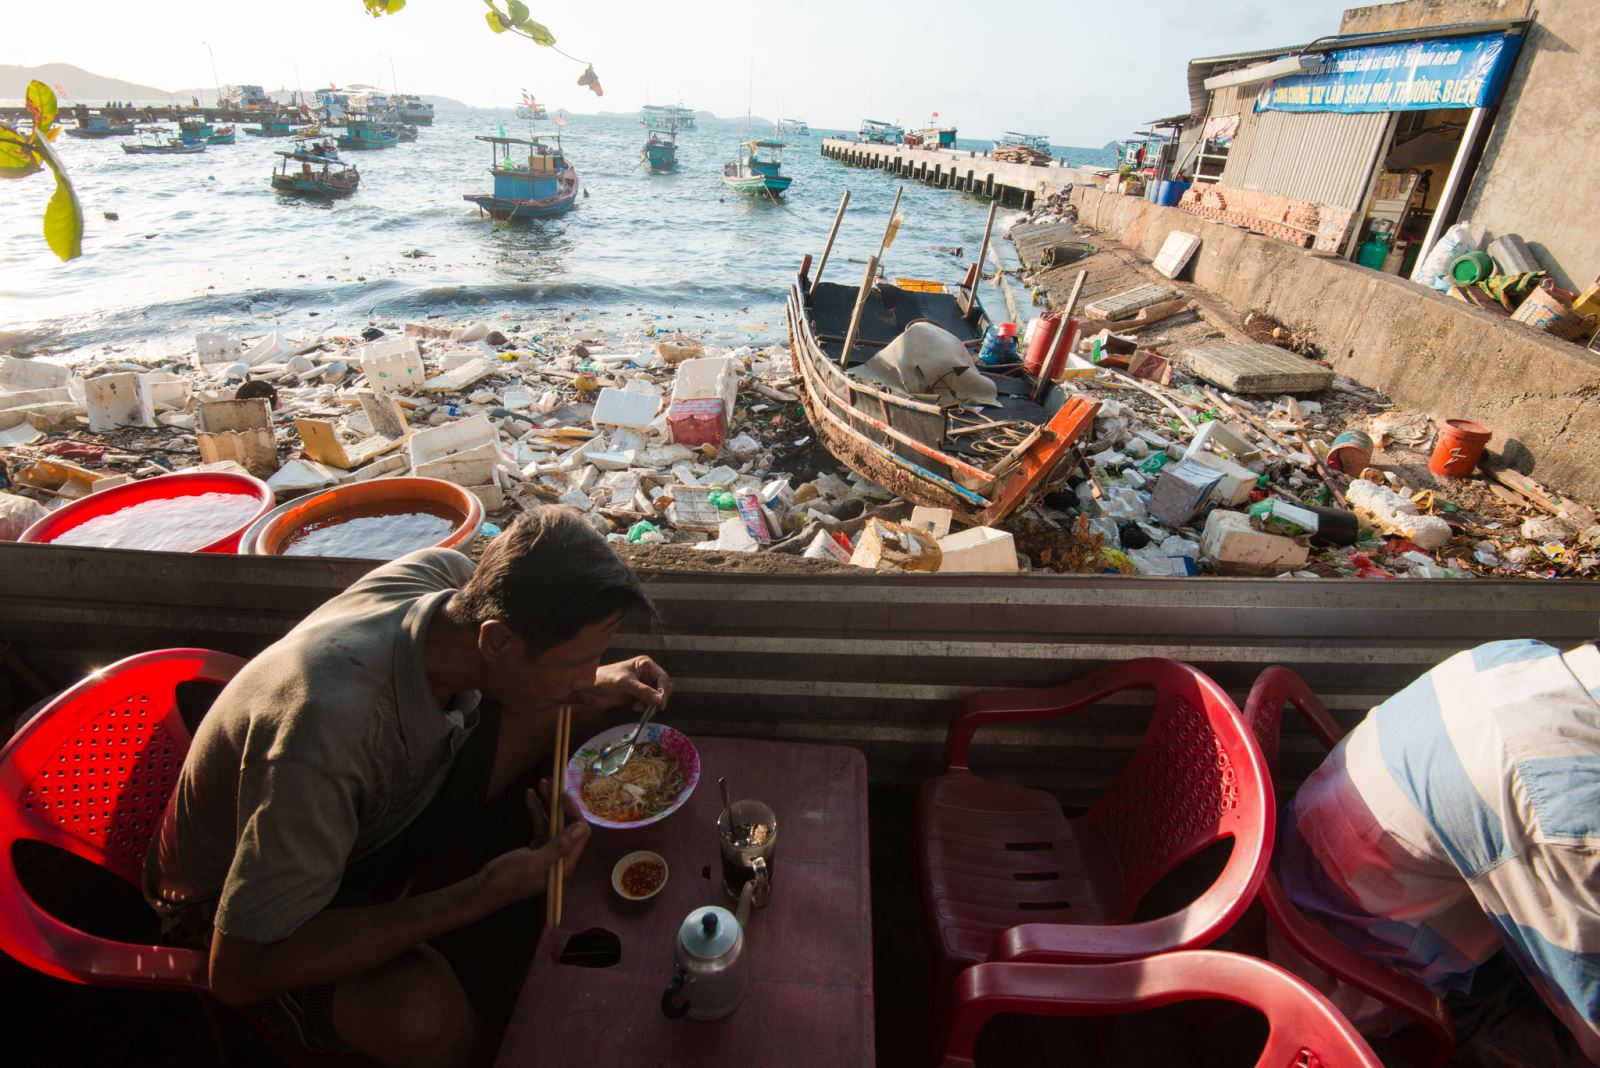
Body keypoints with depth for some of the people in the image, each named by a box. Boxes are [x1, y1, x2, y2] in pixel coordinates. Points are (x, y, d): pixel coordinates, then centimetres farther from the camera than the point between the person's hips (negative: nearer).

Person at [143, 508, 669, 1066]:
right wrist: (480, 896, -36)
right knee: (420, 1007, -36)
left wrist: (591, 685, -16)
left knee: (577, 705, -9)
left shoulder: (450, 574, -23)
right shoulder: (331, 729, -42)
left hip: (378, 807, 6)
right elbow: (238, 973, -32)